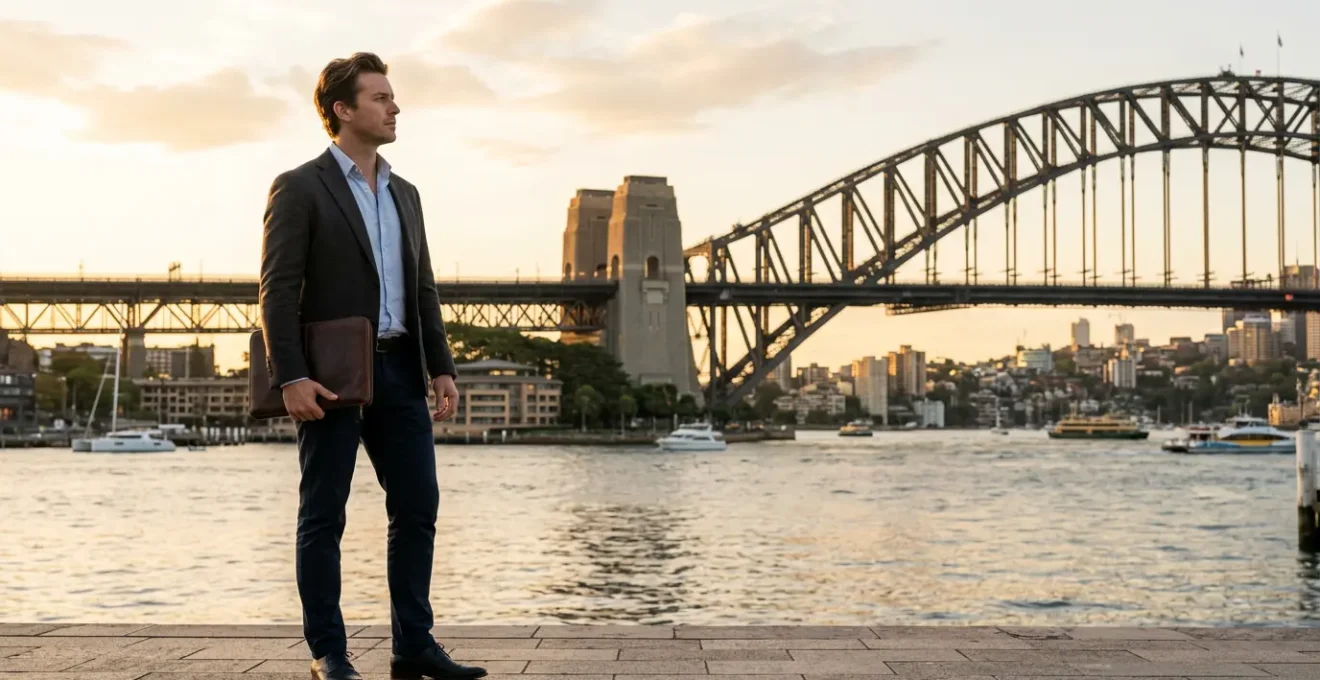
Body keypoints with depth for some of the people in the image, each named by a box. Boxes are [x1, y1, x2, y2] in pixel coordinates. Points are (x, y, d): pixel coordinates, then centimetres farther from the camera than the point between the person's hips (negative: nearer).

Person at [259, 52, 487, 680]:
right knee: (323, 516, 3)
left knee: (418, 507, 5)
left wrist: (441, 368, 7)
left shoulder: (403, 194, 17)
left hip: (399, 371, 6)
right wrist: (290, 378, -19)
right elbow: (277, 290, -10)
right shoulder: (300, 188, -3)